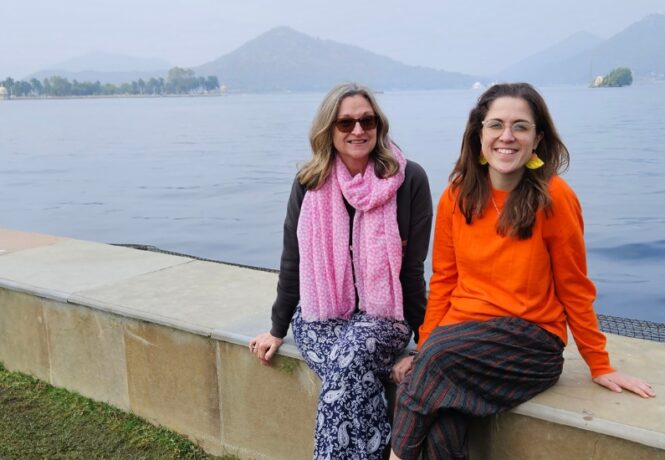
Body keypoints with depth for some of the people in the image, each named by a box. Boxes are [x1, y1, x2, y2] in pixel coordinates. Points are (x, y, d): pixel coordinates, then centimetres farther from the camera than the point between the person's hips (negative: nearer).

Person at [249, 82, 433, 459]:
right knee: (354, 377, -27)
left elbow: (413, 263, -4)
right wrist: (277, 330, 11)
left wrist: (423, 335, -2)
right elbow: (293, 261, 7)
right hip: (319, 315, 2)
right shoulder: (310, 183, 1)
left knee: (350, 362, -32)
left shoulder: (409, 179, -7)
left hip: (381, 315, -1)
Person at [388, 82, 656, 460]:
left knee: (438, 358, -30)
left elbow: (574, 288, -2)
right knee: (441, 426, -28)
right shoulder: (456, 196, 2)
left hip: (532, 342, -2)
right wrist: (425, 349, 1)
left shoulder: (554, 198, -9)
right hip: (461, 342, 3)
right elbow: (444, 279, 7)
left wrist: (600, 366, 4)